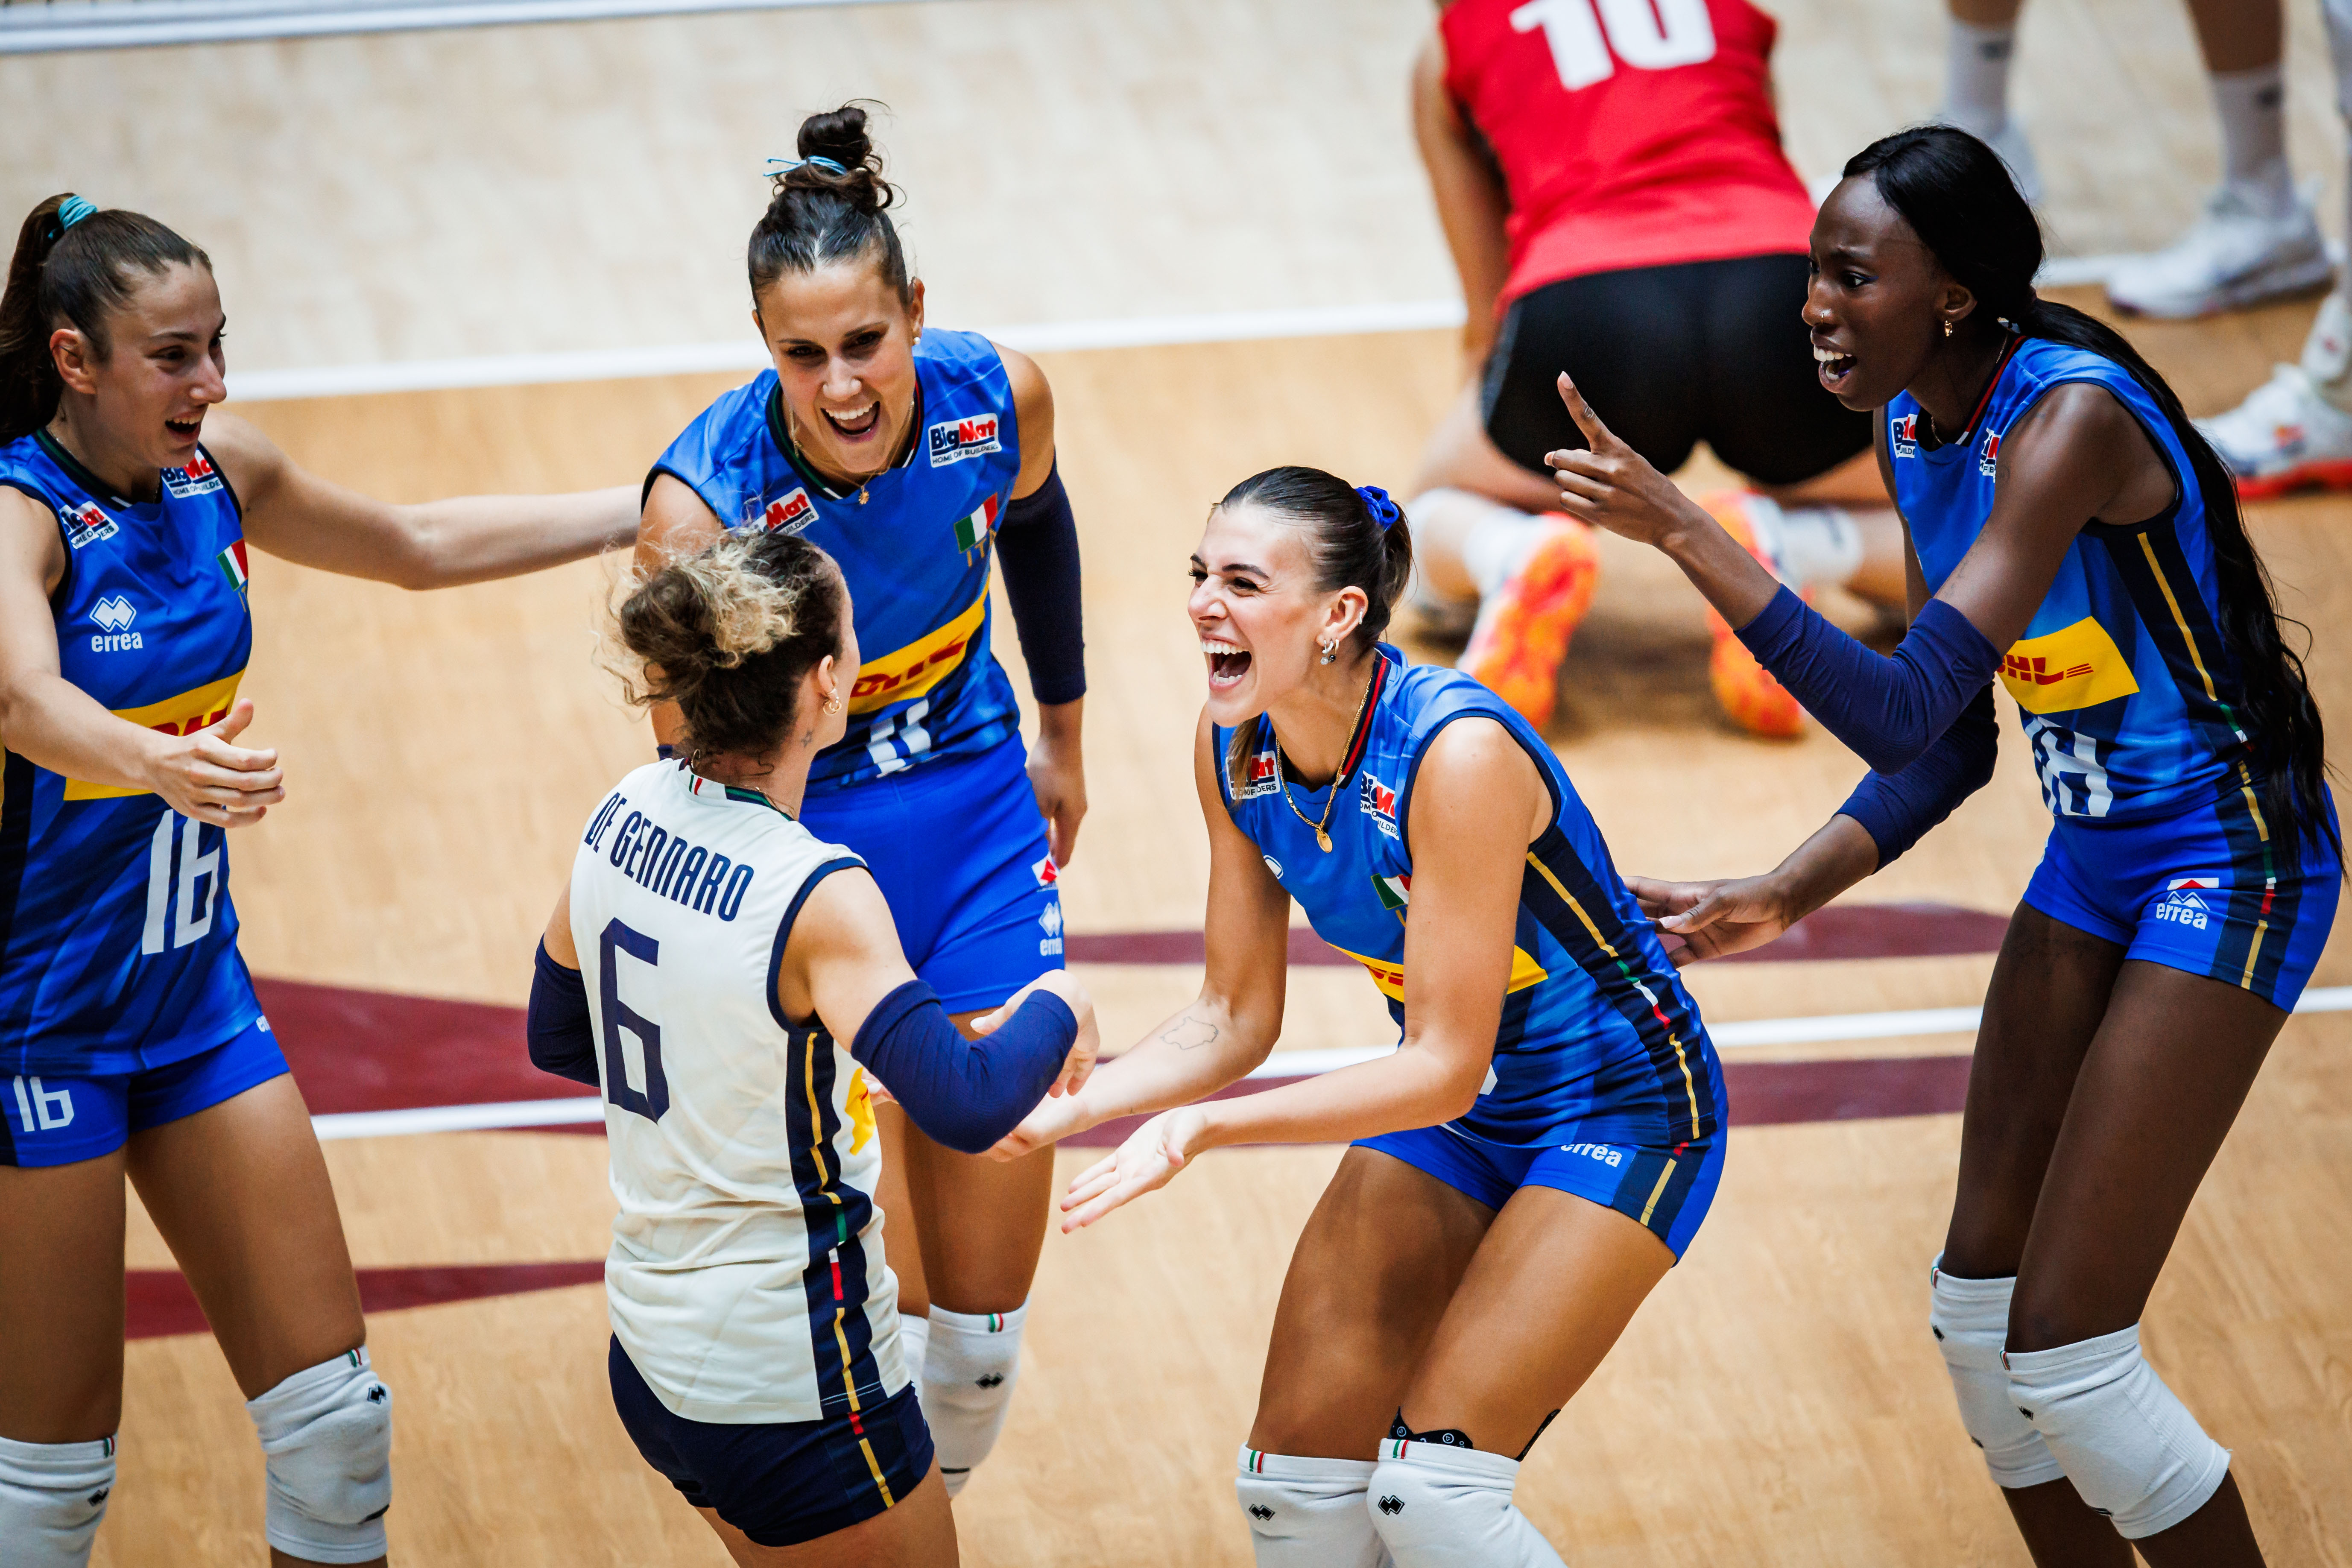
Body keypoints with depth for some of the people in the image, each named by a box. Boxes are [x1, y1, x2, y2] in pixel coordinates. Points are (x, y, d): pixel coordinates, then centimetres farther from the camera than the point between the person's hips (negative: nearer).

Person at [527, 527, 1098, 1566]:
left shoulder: (625, 817, -1)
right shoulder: (815, 897, -25)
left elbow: (558, 1039, 15)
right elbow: (966, 1108, -32)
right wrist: (1056, 1010, -12)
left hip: (653, 1352, 8)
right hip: (791, 1391, -8)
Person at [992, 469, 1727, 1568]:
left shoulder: (1457, 753, -31)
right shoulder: (1232, 751, -9)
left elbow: (1445, 1067, -28)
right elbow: (1234, 1018, 1)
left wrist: (1208, 1126, -36)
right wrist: (1071, 1105, -15)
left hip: (1620, 1114, -7)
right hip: (1452, 1111, 7)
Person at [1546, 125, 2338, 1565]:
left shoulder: (2071, 419, -26)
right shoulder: (1917, 432, 1)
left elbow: (1906, 712, -34)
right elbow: (1953, 742, 11)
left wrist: (1683, 533, -38)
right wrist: (1789, 897, 1)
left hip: (2229, 866, -9)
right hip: (2096, 858, 9)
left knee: (2067, 1345, -11)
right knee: (1981, 1312, 9)